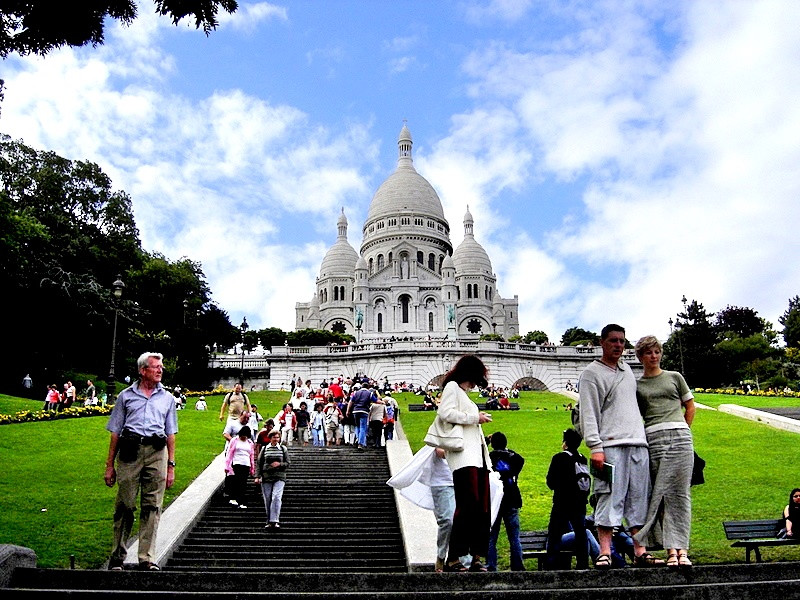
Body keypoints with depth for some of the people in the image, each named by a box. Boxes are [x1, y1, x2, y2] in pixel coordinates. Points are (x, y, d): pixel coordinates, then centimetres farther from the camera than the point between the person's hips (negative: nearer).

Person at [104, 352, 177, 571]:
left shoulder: (167, 398, 17)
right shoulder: (126, 395, 12)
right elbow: (115, 432, 12)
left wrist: (171, 466, 10)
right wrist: (109, 465, 6)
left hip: (157, 453, 1)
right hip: (130, 451, -1)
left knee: (152, 507, 0)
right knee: (124, 505, 1)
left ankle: (147, 559, 5)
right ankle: (117, 557, 14)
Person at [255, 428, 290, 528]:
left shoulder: (283, 449, 8)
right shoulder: (264, 449, 9)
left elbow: (287, 463, 9)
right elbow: (259, 464, 9)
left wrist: (279, 464, -11)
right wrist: (257, 476, 0)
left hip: (279, 478, -1)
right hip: (266, 478, 1)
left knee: (276, 498, -17)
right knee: (267, 500, 4)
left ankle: (275, 521, -17)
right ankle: (269, 521, 15)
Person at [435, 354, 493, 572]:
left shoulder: (464, 394, 30)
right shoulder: (452, 387, 3)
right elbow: (445, 413, -14)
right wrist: (475, 418, -8)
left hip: (478, 456, 10)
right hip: (464, 456, -9)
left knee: (482, 509, 3)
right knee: (467, 507, -17)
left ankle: (476, 559, 3)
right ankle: (453, 560, -17)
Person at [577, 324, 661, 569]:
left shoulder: (627, 369, 21)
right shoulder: (591, 373, -1)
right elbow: (588, 414, -8)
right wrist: (595, 447, -17)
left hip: (638, 444, 7)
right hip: (611, 446, -6)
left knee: (639, 499, 5)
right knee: (609, 499, -9)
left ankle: (640, 552, 9)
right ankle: (605, 553, -6)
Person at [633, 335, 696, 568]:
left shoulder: (675, 377, 15)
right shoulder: (636, 385, 13)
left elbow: (690, 407, 19)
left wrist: (680, 432, 11)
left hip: (680, 437, 0)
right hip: (653, 439, 0)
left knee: (679, 493, -5)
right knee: (660, 494, -5)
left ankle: (681, 550, -5)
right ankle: (672, 550, -4)